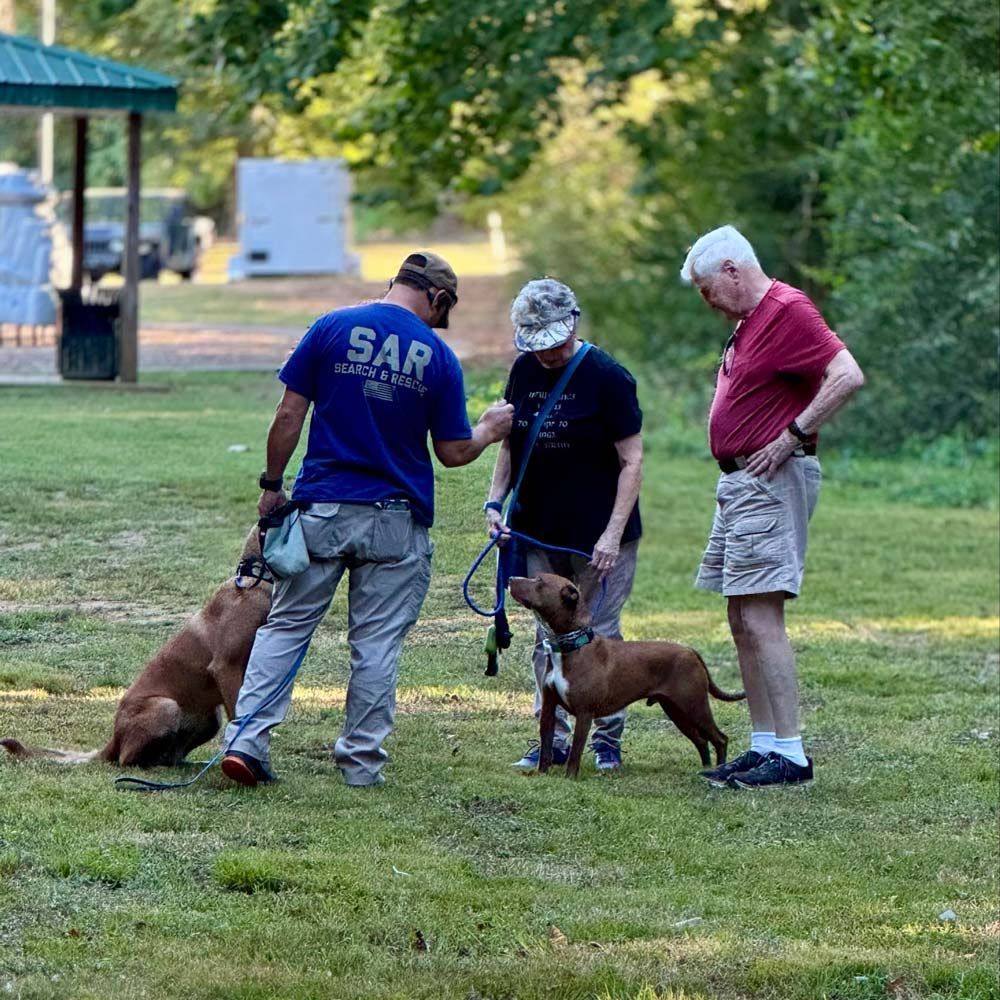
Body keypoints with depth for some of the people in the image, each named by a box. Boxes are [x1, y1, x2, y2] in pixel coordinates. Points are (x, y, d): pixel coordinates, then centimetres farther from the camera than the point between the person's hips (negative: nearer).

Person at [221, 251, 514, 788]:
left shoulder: (332, 328, -2)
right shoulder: (438, 357, -2)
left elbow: (289, 415, -3)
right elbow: (453, 452, 1)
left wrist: (272, 486, 8)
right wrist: (488, 431, 22)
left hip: (321, 508, 1)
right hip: (396, 521, -1)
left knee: (285, 626, 6)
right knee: (377, 643, 7)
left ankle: (245, 740, -5)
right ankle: (361, 760, 11)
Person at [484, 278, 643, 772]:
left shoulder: (607, 377, -12)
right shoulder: (524, 372, 5)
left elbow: (632, 461, -12)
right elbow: (509, 444, 16)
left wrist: (612, 535, -17)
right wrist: (495, 500, 1)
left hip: (596, 535, -5)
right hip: (538, 530, 5)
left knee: (598, 636, -1)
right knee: (548, 637, 7)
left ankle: (607, 739, 10)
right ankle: (554, 739, 12)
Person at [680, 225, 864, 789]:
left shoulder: (788, 311, -14)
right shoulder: (750, 321, 19)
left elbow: (849, 376, -25)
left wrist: (793, 436, -21)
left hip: (772, 483, -11)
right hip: (739, 482, 11)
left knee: (761, 619, -14)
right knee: (743, 623, 10)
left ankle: (790, 754, -15)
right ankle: (764, 746, 12)